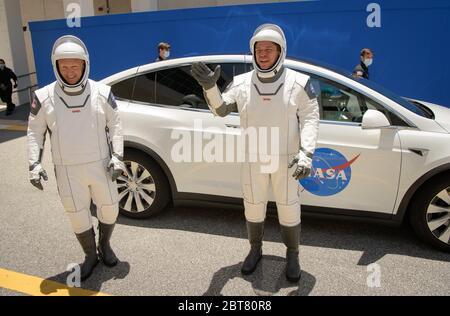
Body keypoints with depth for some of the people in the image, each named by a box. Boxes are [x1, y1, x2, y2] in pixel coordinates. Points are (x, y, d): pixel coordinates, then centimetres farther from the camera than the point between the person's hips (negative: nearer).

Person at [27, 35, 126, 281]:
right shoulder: (44, 97, -5)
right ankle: (90, 255, 33)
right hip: (67, 171, 0)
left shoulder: (101, 92, -5)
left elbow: (115, 126, 2)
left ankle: (105, 246, 40)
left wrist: (117, 156, -5)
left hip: (100, 166, 0)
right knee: (78, 217, 10)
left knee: (109, 210, 12)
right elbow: (35, 132, 4)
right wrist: (34, 164, -3)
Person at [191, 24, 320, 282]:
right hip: (253, 159, 2)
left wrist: (306, 154, -23)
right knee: (253, 207, 14)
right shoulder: (242, 83, -3)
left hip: (286, 159, -2)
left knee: (289, 209, 8)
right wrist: (209, 86, -20)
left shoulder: (299, 83, -8)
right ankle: (256, 250, 37)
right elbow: (221, 110, -1)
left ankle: (293, 255, 30)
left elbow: (310, 119, -10)